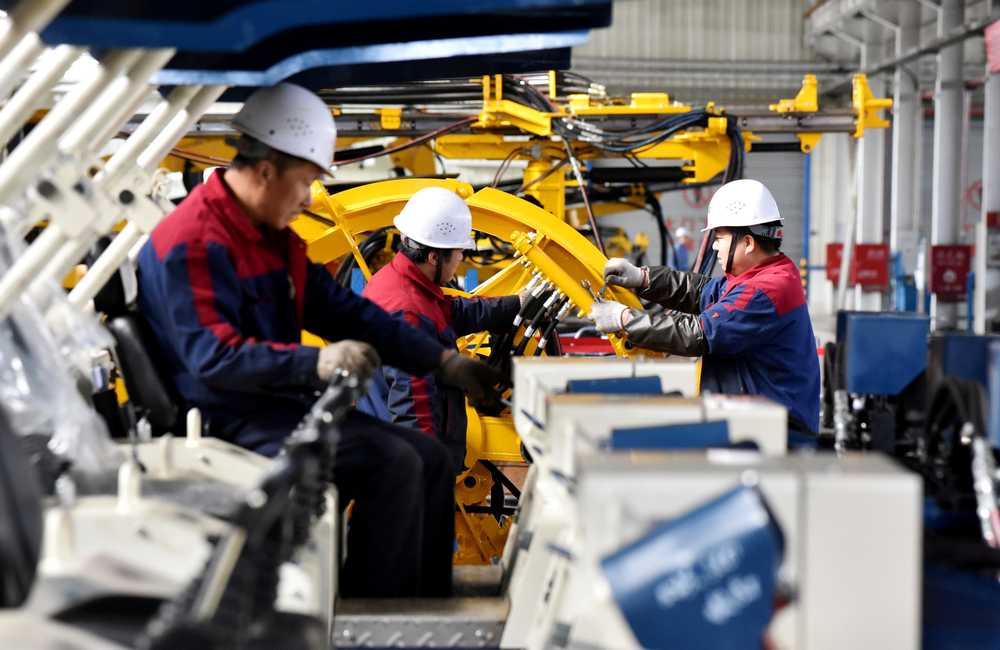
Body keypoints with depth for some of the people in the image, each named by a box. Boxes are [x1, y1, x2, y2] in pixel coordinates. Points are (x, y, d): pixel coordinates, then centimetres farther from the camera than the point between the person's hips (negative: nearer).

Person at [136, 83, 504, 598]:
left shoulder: (274, 237, 16)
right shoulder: (193, 242, -16)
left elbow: (342, 309, 17)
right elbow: (214, 358, -26)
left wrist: (442, 362, 12)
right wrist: (316, 363, -37)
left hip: (283, 403, 10)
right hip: (230, 423, -10)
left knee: (431, 458, 2)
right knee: (391, 463, -23)